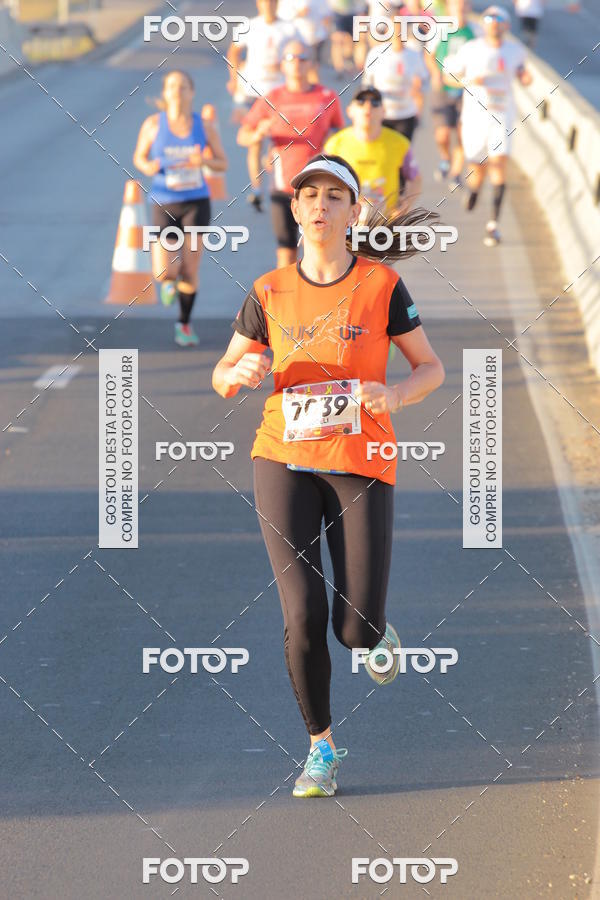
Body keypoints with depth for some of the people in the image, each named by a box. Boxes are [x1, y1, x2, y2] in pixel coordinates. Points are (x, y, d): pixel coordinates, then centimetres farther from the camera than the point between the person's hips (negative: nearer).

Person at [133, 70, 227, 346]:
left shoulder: (205, 126, -1)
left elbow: (223, 163, 6)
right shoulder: (153, 124, -4)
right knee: (165, 272, -14)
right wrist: (148, 167, -16)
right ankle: (168, 282, 25)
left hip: (196, 202, 1)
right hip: (164, 203, -1)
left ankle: (184, 325, 22)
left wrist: (205, 161, -16)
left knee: (190, 271, 1)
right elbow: (138, 157, 7)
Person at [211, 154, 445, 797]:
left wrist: (394, 395, -17)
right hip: (285, 460, 1)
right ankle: (320, 748, 8)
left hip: (361, 465, -1)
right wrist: (241, 372, -13)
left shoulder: (381, 285, -2)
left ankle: (377, 627, 35)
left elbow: (431, 368, 4)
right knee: (303, 616, -10)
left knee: (355, 630, -5)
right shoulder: (269, 293, 2)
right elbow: (222, 377, 11)